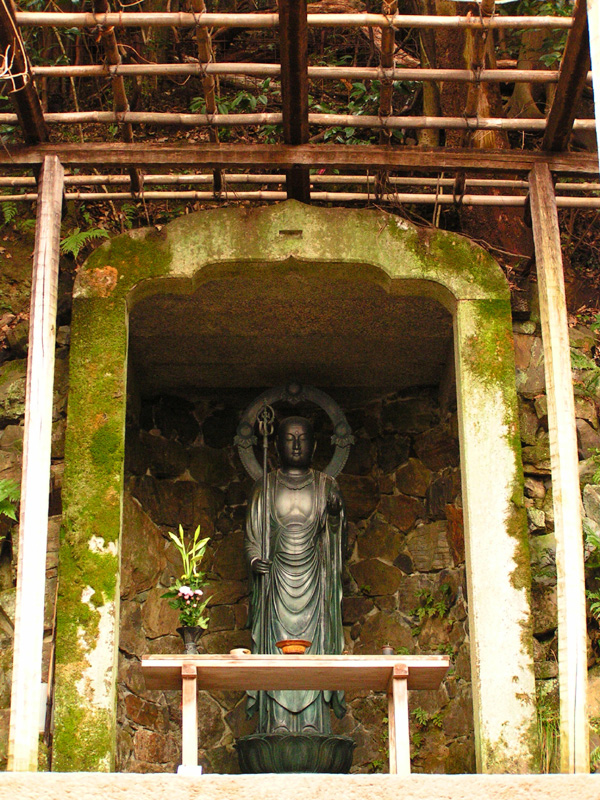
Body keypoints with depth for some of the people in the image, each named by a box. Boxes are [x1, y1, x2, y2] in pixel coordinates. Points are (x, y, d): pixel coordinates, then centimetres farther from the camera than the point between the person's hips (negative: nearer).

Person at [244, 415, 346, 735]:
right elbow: (252, 535, 9)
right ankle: (277, 730, -6)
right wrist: (255, 560, -12)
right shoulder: (265, 487, 10)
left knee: (312, 651, -5)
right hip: (277, 582, 0)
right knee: (278, 656, -6)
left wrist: (335, 513, -17)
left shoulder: (326, 485, 10)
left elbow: (336, 534, 5)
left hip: (314, 582, 0)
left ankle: (313, 730, -5)